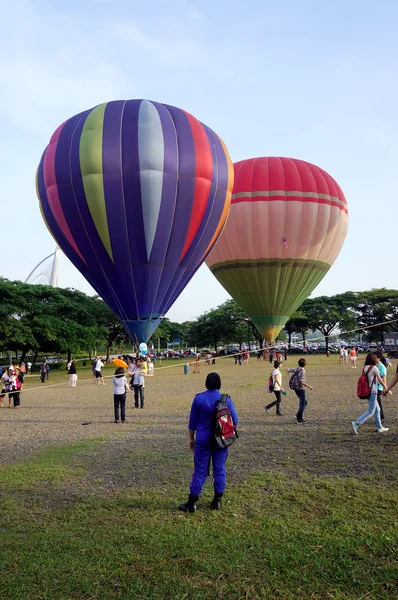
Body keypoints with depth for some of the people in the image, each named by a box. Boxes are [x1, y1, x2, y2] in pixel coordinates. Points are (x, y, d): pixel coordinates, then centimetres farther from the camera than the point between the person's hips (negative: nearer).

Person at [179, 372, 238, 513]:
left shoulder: (198, 398, -6)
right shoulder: (226, 399, -5)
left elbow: (192, 421, -1)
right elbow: (235, 421, 0)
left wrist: (191, 438, 10)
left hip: (203, 440, 0)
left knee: (200, 471, 5)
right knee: (219, 470, 11)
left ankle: (192, 503, 9)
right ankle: (217, 501, 19)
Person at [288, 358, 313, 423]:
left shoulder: (296, 370, 4)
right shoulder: (303, 371, -19)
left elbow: (288, 370, 14)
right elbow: (302, 382, -24)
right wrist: (309, 386, -14)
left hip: (296, 389, 8)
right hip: (301, 389, -8)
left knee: (305, 402, 20)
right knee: (302, 404, 1)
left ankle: (298, 415, 17)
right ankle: (299, 419, 4)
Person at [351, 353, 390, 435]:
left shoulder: (365, 368, 6)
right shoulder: (374, 368, -13)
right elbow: (380, 380, -5)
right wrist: (386, 388, 9)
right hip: (372, 392, -8)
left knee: (377, 409, 19)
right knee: (370, 412, -3)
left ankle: (380, 427, 27)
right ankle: (356, 423, -13)